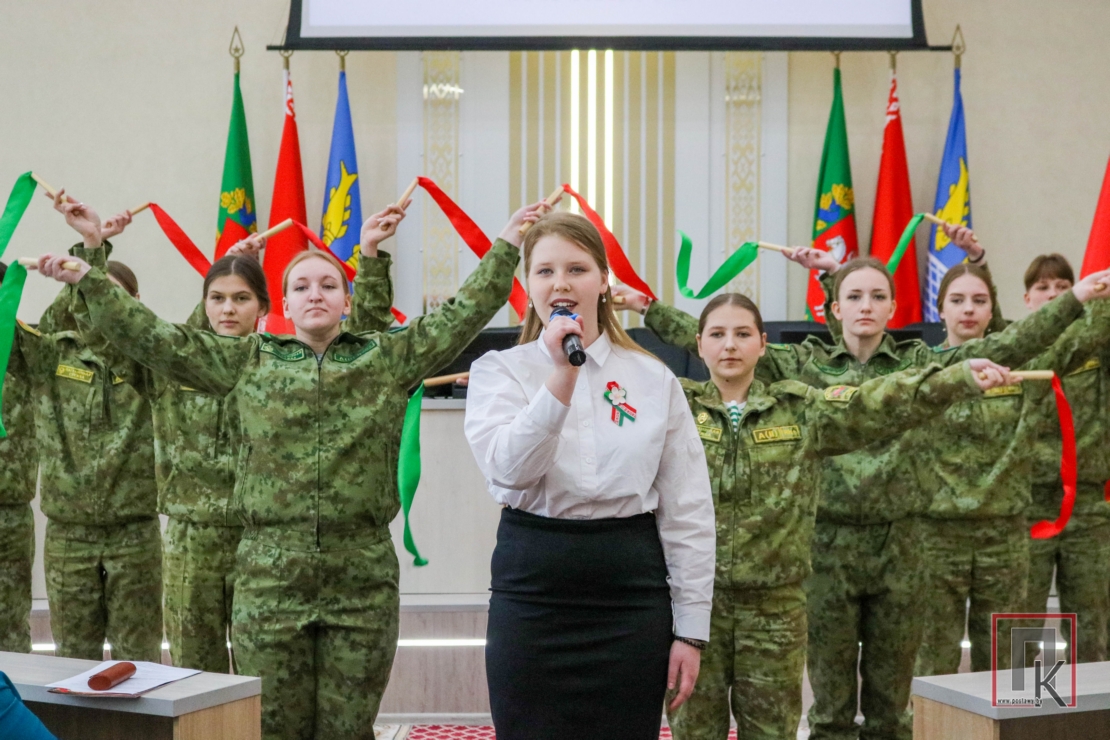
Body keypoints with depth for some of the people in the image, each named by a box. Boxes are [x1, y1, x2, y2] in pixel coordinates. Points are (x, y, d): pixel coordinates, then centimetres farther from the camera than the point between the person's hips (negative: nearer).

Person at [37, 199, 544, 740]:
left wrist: (508, 241, 7)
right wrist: (84, 281, 3)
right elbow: (154, 338, 7)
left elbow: (463, 314, 8)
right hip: (269, 576, 0)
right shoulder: (248, 362, 9)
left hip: (364, 577, 0)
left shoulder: (389, 359, 8)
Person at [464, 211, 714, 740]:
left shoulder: (654, 379, 5)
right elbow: (507, 469, -16)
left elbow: (687, 512, 5)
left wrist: (690, 628, 2)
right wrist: (561, 375, -24)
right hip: (532, 591, -1)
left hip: (631, 593, 1)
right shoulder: (499, 371, 3)